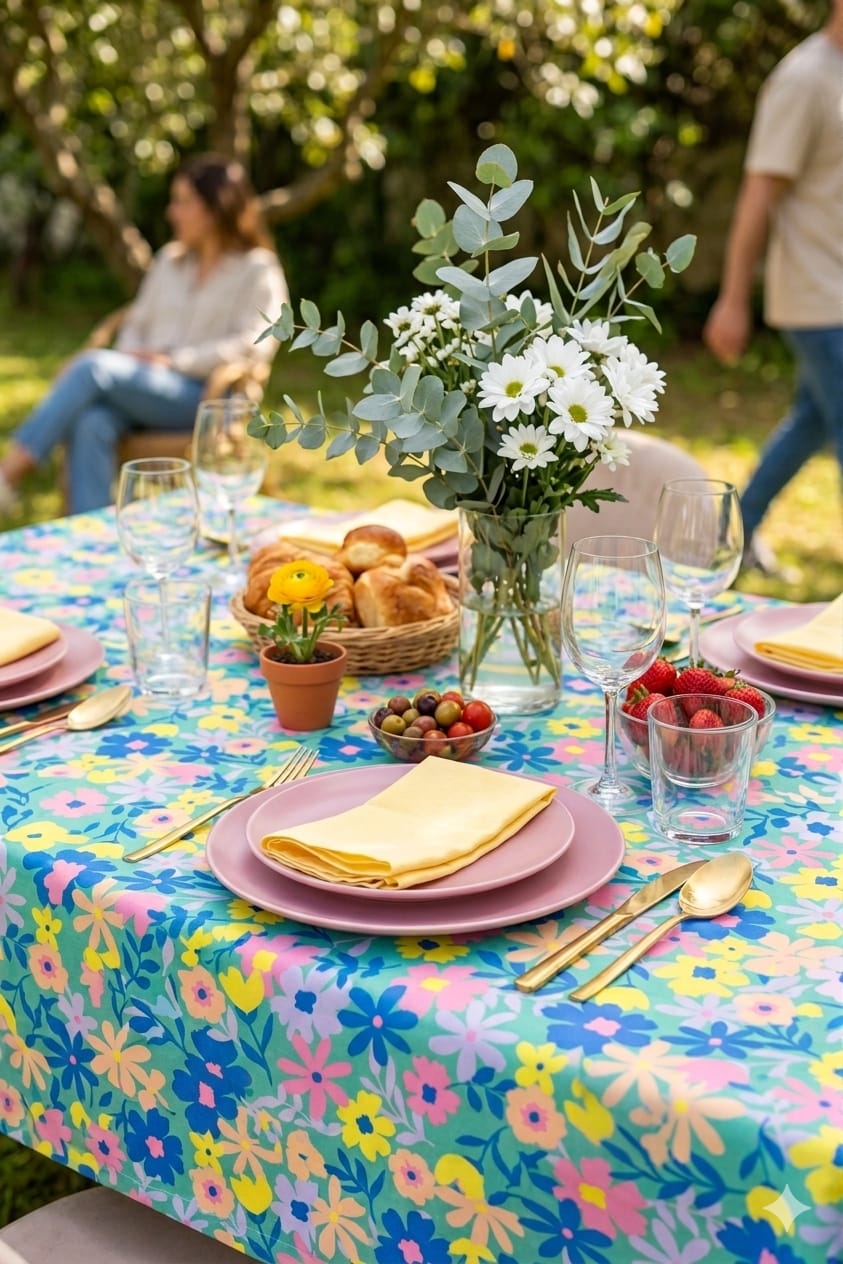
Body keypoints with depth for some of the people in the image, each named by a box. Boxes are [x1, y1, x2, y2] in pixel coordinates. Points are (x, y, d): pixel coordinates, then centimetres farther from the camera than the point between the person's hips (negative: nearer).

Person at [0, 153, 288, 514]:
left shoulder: (258, 271, 3)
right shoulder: (169, 260, 22)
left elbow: (253, 346, -9)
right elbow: (138, 323, 20)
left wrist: (172, 360, -15)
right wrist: (129, 362, -4)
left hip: (205, 395, -5)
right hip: (145, 390, 5)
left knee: (94, 365, -29)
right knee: (90, 423, -32)